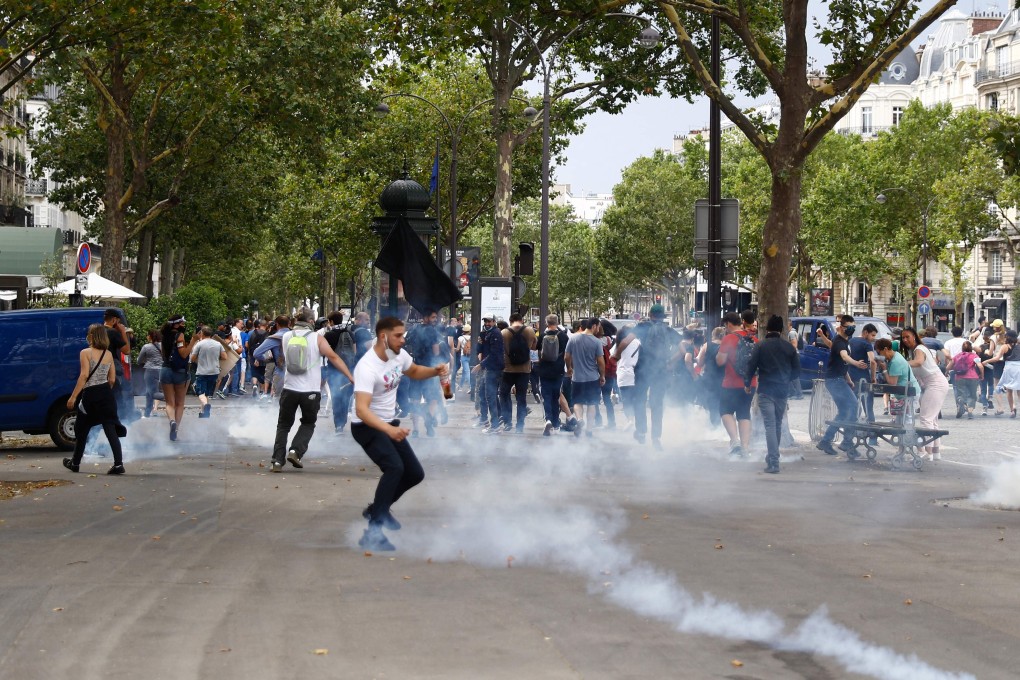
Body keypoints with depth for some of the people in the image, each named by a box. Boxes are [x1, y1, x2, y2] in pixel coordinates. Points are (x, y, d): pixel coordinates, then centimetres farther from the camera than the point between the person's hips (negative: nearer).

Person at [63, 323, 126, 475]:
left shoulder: (85, 353, -7)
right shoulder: (108, 354, 8)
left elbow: (84, 375, -16)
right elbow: (112, 379, 8)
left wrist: (73, 396, -15)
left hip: (90, 395, -4)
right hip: (106, 394, 4)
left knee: (81, 430, 13)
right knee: (110, 429, -1)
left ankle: (75, 463, 28)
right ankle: (118, 464, -13)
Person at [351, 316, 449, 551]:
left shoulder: (399, 355, -4)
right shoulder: (367, 367, -29)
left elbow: (413, 372, 20)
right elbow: (361, 410, -40)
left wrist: (435, 371, -1)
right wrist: (389, 430, -54)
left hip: (390, 424, 8)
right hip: (367, 426, -8)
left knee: (415, 474, 10)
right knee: (394, 468, -29)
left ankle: (378, 509, 34)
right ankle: (373, 532, -27)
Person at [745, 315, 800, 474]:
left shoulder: (760, 346, -6)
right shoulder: (789, 347, 4)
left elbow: (752, 366, -7)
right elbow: (797, 371, 7)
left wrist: (747, 384, 9)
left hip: (766, 391, -4)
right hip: (782, 391, 4)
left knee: (770, 426, -7)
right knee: (778, 424, 18)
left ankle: (773, 462, -17)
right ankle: (773, 457, 31)